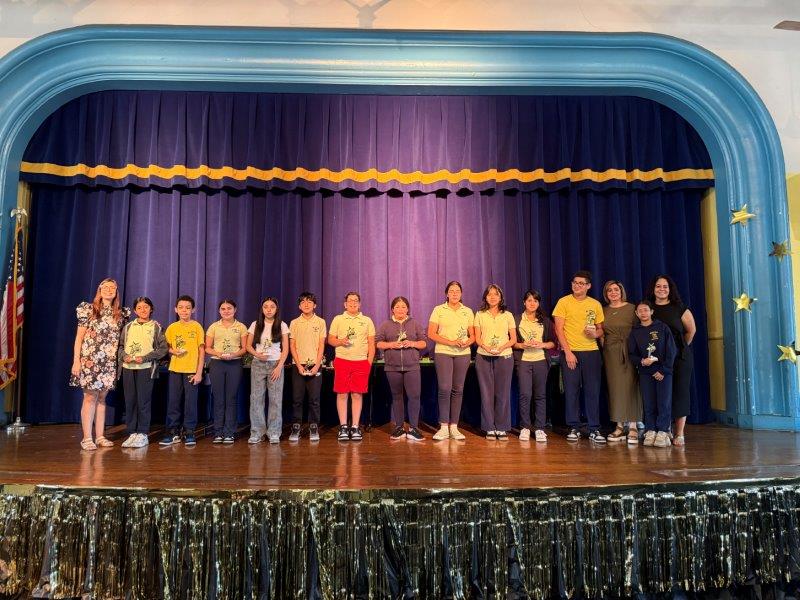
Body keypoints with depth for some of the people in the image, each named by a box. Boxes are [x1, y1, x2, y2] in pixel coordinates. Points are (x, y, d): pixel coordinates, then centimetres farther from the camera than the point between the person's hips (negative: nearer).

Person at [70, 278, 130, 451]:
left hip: (109, 362, 4)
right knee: (90, 397, -2)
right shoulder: (89, 309, 0)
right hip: (89, 360, -4)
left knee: (102, 397, 9)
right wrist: (76, 361, -8)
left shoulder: (120, 314, 9)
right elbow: (79, 337, -3)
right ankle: (87, 438, 3)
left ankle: (100, 436, 14)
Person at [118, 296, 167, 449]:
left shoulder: (156, 326, 3)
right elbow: (120, 346, 14)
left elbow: (163, 348, -2)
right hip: (128, 368, 4)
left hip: (146, 368, -3)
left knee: (143, 401, -3)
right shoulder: (128, 326, 14)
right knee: (130, 401, 5)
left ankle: (143, 434, 4)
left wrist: (145, 358, -11)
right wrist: (124, 356, -6)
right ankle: (132, 433, 14)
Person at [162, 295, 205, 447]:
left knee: (191, 401, 1)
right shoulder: (172, 328, 6)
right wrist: (173, 351, -9)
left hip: (192, 370, -3)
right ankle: (173, 432, 16)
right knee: (173, 401, 5)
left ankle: (189, 433, 11)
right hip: (175, 370, 3)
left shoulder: (197, 327, -1)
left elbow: (201, 350, -2)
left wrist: (199, 372, -7)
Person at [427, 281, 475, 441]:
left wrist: (467, 342, -11)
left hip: (463, 354, 3)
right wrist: (451, 342, -14)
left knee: (458, 390, 4)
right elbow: (431, 334, -3)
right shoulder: (438, 310, 3)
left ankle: (454, 427, 11)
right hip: (443, 353, -3)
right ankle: (444, 427, -2)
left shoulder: (468, 312, 11)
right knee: (444, 388, -11)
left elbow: (473, 335, 12)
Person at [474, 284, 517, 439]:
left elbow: (513, 339, 6)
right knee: (486, 392, 0)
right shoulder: (480, 315, 10)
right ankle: (489, 428, 7)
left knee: (503, 392, 0)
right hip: (484, 357, 0)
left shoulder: (508, 315, 10)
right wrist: (486, 347, -14)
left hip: (504, 356, 0)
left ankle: (502, 428, 8)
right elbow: (477, 338, 5)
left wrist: (501, 347, -12)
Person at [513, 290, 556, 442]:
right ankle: (524, 428, 4)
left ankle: (539, 428, 8)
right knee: (525, 394, -7)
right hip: (523, 360, -1)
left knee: (540, 395, 1)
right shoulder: (517, 319, 7)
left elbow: (553, 343, 10)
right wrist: (523, 345, -13)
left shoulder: (545, 321, 11)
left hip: (541, 360, 2)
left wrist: (542, 344, -8)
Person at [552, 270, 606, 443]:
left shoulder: (596, 304, 8)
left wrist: (595, 334, -10)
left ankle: (594, 429, 11)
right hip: (570, 352, -2)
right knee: (571, 391, 1)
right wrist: (567, 351, -11)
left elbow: (600, 329, 14)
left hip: (591, 352, 2)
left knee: (593, 391, 2)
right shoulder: (564, 302, 0)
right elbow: (559, 329, -4)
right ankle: (574, 428, 12)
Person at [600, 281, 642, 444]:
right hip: (610, 353, 3)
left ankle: (633, 427, 0)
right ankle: (619, 426, 10)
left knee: (630, 387, -5)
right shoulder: (603, 311, 12)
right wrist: (603, 350, 4)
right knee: (614, 387, 3)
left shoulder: (632, 308, 1)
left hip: (629, 351, -3)